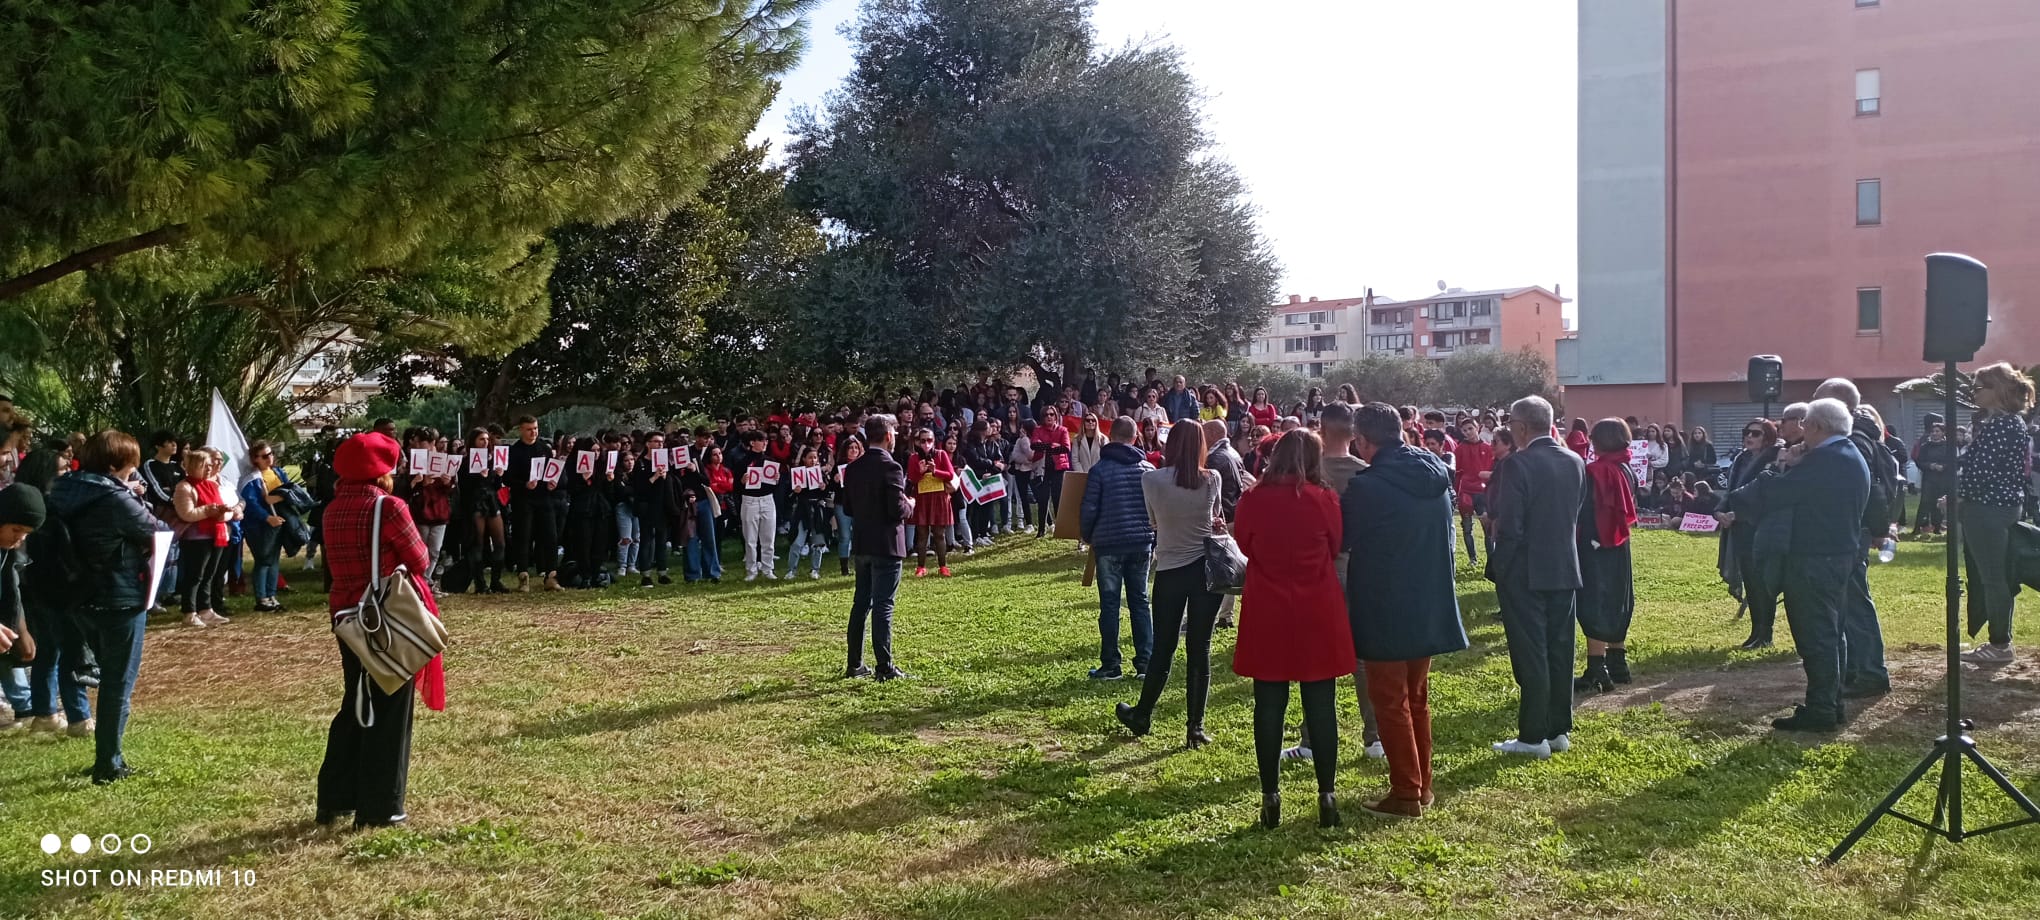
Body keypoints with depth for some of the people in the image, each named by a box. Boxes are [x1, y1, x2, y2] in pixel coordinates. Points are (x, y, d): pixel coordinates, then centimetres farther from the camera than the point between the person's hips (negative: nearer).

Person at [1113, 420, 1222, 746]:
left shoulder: (1151, 480, -9)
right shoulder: (1211, 480, -6)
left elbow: (1154, 521, 6)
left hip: (1170, 571, 0)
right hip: (1206, 568, 1)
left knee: (1163, 649, 12)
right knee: (1200, 649, 6)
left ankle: (1142, 716, 27)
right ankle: (1196, 727, 10)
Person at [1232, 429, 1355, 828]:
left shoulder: (1252, 500, -7)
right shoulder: (1324, 500, -8)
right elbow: (1336, 546, 7)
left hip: (1267, 617, 0)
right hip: (1317, 616, 0)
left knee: (1269, 705, 6)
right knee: (1321, 705, 7)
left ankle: (1270, 797, 10)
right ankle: (1327, 795, 10)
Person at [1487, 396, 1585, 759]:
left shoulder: (1520, 464, -18)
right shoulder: (1576, 462, 4)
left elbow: (1508, 524, -18)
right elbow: (1577, 512, 12)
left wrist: (1497, 567, -8)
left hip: (1525, 572, -7)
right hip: (1565, 569, 7)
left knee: (1531, 656, -1)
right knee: (1560, 652, 13)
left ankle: (1534, 736, 3)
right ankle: (1559, 730, 20)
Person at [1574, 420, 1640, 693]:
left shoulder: (1594, 472, -16)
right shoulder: (1627, 471, 5)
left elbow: (1584, 512, -14)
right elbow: (1629, 511, 11)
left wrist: (1574, 543, -7)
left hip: (1595, 547, -7)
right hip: (1619, 547, 7)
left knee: (1593, 607, -4)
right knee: (1616, 604, 16)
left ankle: (1597, 671, -6)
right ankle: (1618, 664, 24)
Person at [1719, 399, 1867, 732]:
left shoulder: (1824, 460, -19)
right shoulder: (1852, 458, 14)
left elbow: (1773, 491, -19)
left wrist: (1732, 506, -9)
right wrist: (1795, 467, 2)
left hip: (1814, 560, -10)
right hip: (1841, 554, 10)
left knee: (1814, 634, -5)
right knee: (1828, 633, 17)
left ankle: (1820, 711, -2)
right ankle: (1830, 704, 24)